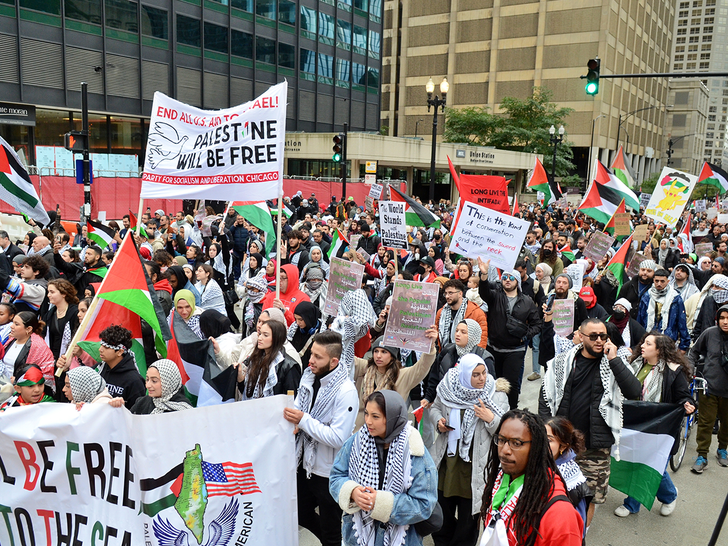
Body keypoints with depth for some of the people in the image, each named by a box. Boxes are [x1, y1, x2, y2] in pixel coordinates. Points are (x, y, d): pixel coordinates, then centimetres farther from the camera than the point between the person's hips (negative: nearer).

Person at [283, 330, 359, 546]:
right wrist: (292, 418, -12)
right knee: (302, 516, 26)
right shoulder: (309, 377, -3)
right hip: (306, 463, 7)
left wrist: (303, 420, -27)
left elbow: (338, 438, -26)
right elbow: (299, 408, 10)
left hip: (329, 472, -7)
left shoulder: (346, 392, -24)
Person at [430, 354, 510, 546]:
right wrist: (438, 422, -7)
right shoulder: (448, 388, -6)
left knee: (468, 515, 11)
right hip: (447, 461, 3)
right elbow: (435, 408, 12)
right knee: (442, 510, 21)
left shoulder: (497, 395, -10)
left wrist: (491, 419, -27)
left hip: (475, 466, -3)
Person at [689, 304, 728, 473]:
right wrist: (691, 367, -1)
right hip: (709, 387, -1)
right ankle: (702, 456, 14)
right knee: (705, 422, 2)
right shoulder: (710, 333, -8)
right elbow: (695, 351, 9)